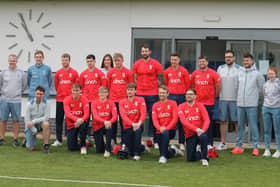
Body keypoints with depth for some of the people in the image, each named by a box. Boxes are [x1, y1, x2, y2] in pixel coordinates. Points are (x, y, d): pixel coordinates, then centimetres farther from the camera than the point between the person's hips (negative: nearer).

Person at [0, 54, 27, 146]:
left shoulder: (21, 73, 3)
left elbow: (24, 85, 13)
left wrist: (18, 93, 10)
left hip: (16, 101, -1)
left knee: (16, 120, 1)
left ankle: (16, 139, 8)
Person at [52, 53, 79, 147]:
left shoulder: (74, 73, -1)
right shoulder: (58, 73, 6)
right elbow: (56, 85, 15)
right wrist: (61, 93, 13)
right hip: (60, 100, 3)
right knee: (59, 119, 3)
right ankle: (58, 140, 7)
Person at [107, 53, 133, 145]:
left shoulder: (128, 72, -1)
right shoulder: (110, 72, 5)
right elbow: (108, 86, 12)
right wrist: (111, 95, 7)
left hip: (124, 99, -2)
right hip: (113, 99, 2)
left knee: (123, 120, 1)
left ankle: (124, 140, 7)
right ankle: (113, 139, 14)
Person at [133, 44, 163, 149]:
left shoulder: (156, 64, 0)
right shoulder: (136, 64, 7)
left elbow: (160, 79, 3)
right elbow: (134, 79, 13)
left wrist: (156, 89, -2)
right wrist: (138, 89, 6)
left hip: (152, 94, -2)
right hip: (139, 94, 2)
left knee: (153, 117, -2)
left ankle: (154, 140, 2)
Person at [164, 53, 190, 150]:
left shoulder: (184, 71, 0)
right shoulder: (167, 71, 8)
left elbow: (188, 84, 5)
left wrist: (185, 94, 5)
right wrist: (168, 92, 13)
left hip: (181, 96, -2)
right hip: (171, 96, 2)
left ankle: (181, 142, 4)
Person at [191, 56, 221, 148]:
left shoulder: (213, 74, -4)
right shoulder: (195, 74, 7)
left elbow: (218, 87, 2)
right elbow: (192, 86, 20)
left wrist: (213, 97, 7)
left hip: (209, 103, -3)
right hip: (197, 102, 3)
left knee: (209, 123, 1)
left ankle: (209, 144, 7)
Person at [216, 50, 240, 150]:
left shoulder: (239, 69, -1)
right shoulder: (220, 68, 12)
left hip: (235, 99, -4)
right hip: (222, 99, 4)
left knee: (237, 121, -2)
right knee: (223, 121, 7)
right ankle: (223, 143, 14)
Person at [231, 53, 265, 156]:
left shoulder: (257, 74, -2)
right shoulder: (240, 72, 8)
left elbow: (261, 88, 5)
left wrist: (256, 96, 10)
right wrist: (239, 96, 11)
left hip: (252, 105, -4)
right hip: (240, 104, 4)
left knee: (253, 126, -3)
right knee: (240, 126, 9)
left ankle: (255, 147, 1)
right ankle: (239, 146, 15)